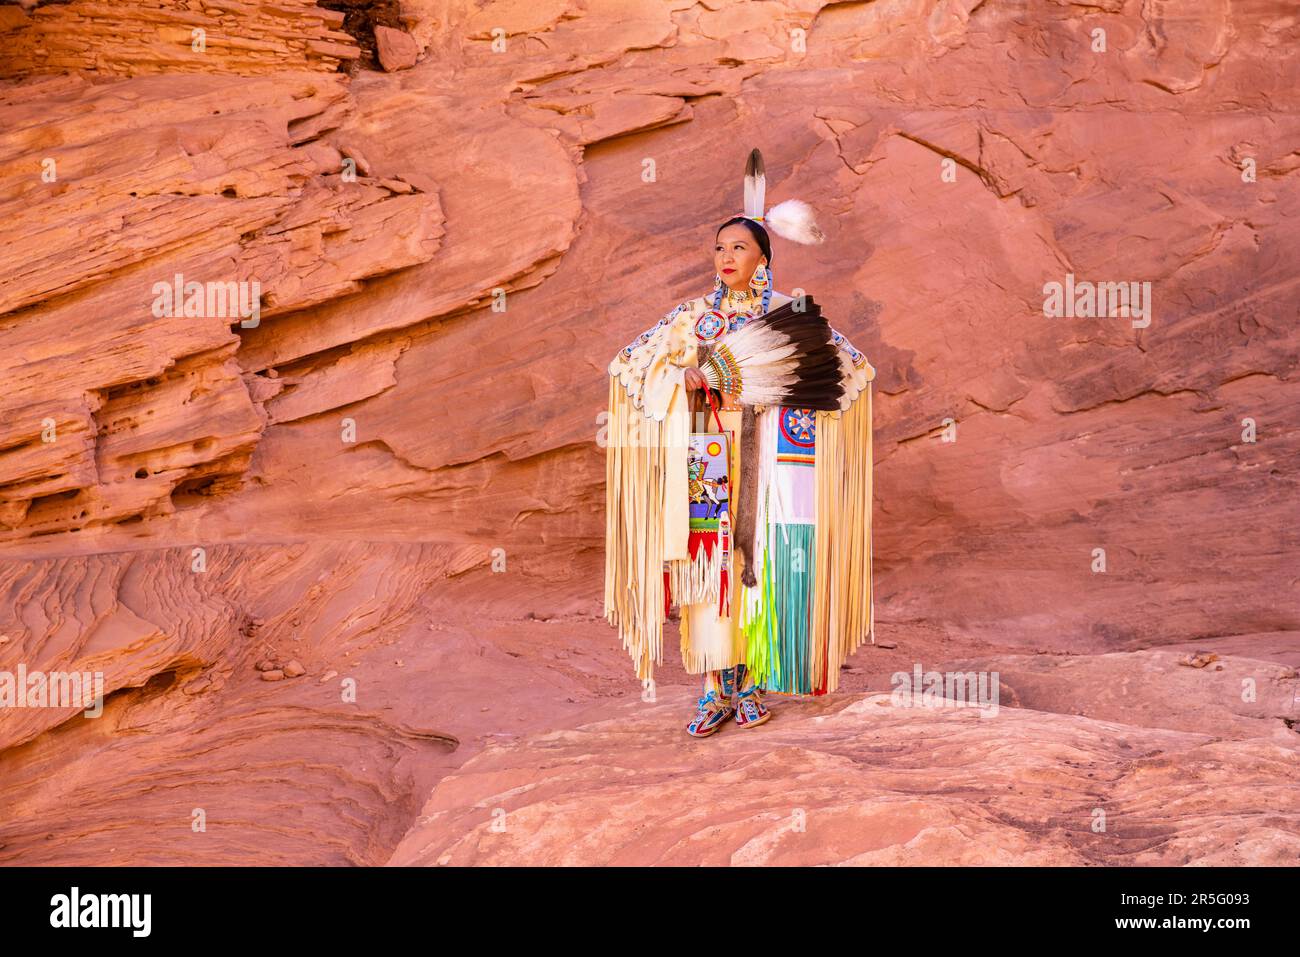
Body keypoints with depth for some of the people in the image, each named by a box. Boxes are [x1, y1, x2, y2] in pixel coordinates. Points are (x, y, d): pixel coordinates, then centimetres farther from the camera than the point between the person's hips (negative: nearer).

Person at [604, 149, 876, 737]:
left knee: (761, 565, -2)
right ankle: (717, 688, 4)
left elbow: (842, 366, 4)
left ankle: (751, 683, 10)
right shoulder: (695, 315, 10)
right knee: (710, 566, -3)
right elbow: (633, 364, 8)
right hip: (709, 457, 1)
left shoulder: (788, 313, 6)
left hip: (768, 458, -1)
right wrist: (687, 378, -10)